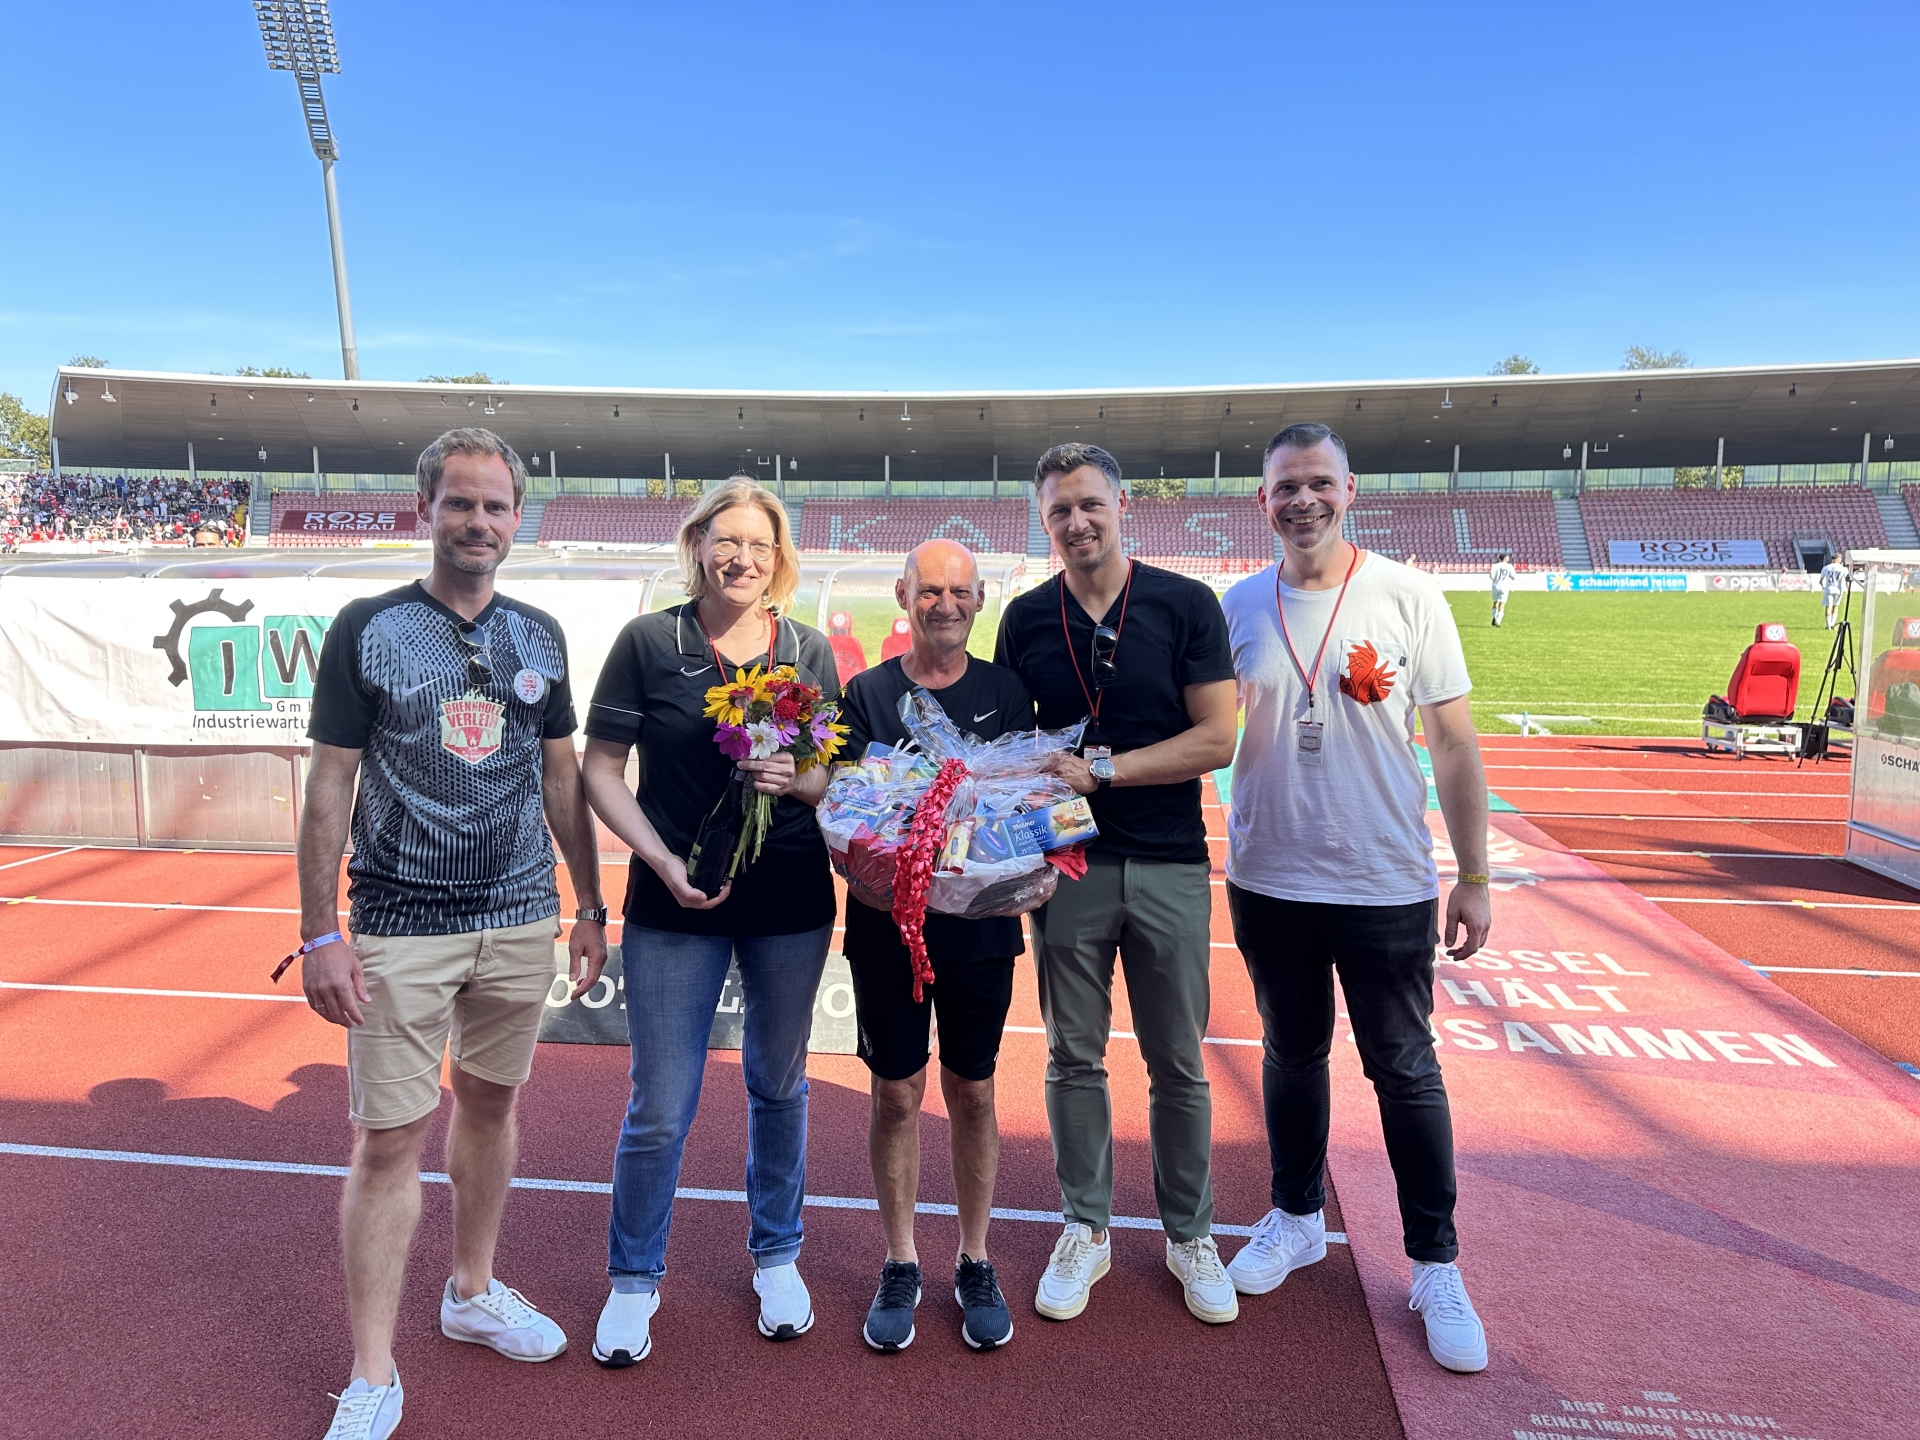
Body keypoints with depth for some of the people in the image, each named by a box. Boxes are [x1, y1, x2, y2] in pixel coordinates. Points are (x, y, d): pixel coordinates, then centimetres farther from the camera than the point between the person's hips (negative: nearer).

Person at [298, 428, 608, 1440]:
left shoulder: (539, 636, 7)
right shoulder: (368, 629, -3)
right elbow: (329, 786, -4)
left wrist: (590, 907, 11)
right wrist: (319, 931, -8)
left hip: (520, 919, 4)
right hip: (401, 925, -3)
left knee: (489, 1101, 16)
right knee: (391, 1137, 1)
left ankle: (472, 1292, 37)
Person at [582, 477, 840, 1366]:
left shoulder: (808, 650, 3)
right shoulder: (648, 642, -3)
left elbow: (837, 777, 7)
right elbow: (601, 771, -2)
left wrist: (796, 782, -16)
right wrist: (665, 864, -14)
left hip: (790, 901, 2)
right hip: (676, 903, -2)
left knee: (779, 1085, 16)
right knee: (660, 1108, 4)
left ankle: (776, 1257, 38)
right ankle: (634, 1278, 29)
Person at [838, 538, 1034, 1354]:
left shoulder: (1006, 692, 3)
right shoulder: (867, 693, 1)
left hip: (979, 923, 1)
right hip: (887, 921, 0)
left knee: (972, 1094, 11)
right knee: (897, 1095, 9)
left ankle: (975, 1263, 29)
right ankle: (901, 1264, 27)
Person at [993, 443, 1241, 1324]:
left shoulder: (1186, 605, -3)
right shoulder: (1027, 618, 4)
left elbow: (1216, 740, -8)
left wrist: (1102, 770, -15)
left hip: (1169, 867, -1)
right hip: (1069, 864, 2)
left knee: (1178, 1067, 10)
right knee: (1074, 1059, 11)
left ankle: (1189, 1234, 29)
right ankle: (1085, 1229, 29)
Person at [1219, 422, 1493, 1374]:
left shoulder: (1407, 597, -6)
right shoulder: (1240, 607, 0)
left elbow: (1453, 742, -3)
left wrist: (1474, 877, -4)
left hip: (1386, 885, -2)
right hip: (1268, 881, 2)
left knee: (1404, 1072, 8)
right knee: (1291, 1056, 17)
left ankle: (1435, 1266, 26)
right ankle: (1296, 1219, 38)